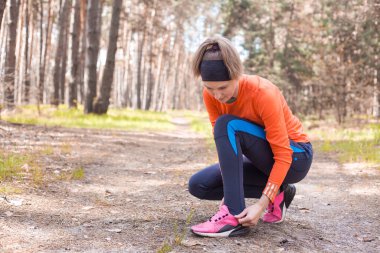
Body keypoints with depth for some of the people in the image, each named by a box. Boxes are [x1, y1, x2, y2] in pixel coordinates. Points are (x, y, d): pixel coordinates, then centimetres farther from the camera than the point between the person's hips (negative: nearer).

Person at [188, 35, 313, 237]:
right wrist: (231, 191, -23)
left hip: (295, 158, -7)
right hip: (263, 160, 7)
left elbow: (283, 154, -28)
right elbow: (223, 142, -10)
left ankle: (234, 216, -31)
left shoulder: (262, 93, -29)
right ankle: (277, 194, 0)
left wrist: (261, 204, -34)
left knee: (228, 125, -29)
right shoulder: (211, 96, -13)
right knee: (198, 185, -6)